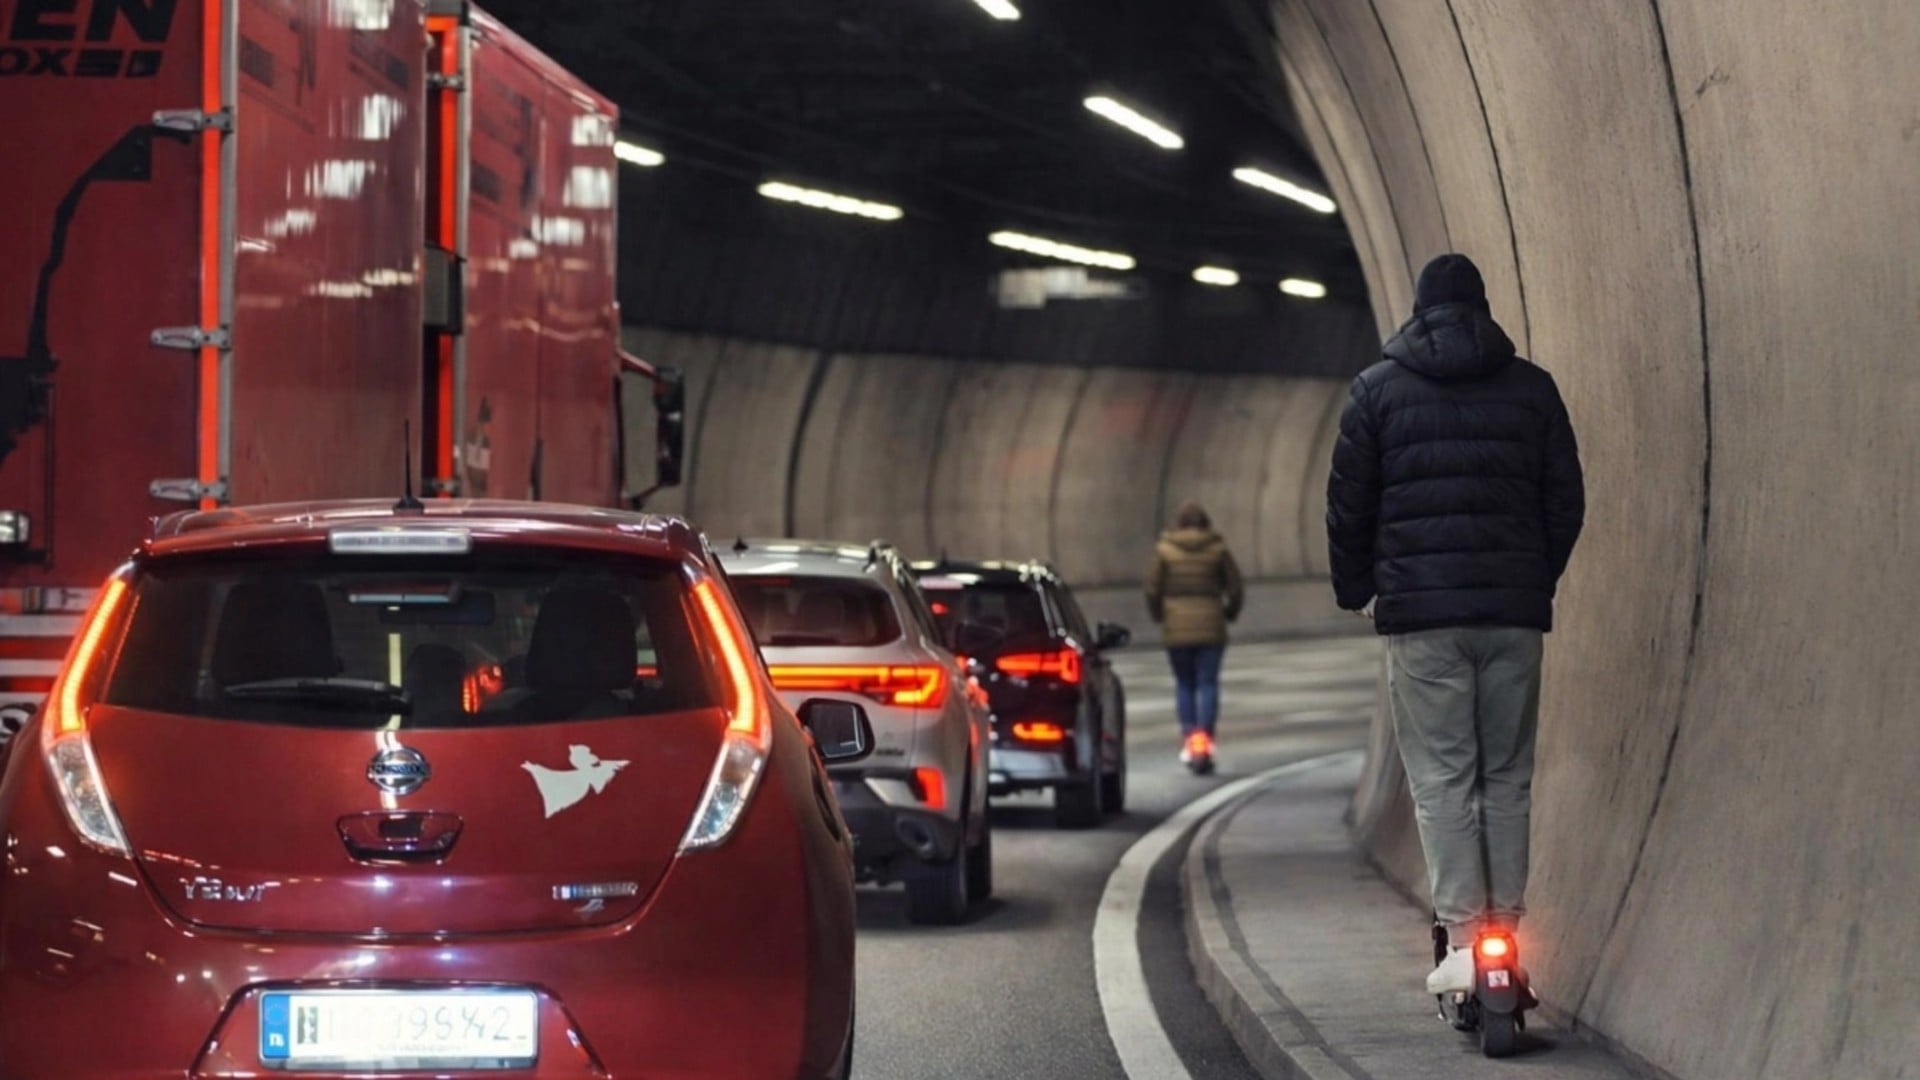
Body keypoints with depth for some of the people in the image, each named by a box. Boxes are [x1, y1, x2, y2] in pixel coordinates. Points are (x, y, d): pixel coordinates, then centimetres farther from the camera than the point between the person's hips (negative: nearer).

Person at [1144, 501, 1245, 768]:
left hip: (1176, 629, 0)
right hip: (1210, 628, 0)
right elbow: (1236, 588, 1)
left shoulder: (1165, 550, 0)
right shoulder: (1217, 550, 0)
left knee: (1184, 685, 10)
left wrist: (1158, 616, 15)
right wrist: (1229, 613, 19)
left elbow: (1153, 589, -2)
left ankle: (1188, 739, 3)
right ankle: (1203, 736, -14)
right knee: (1208, 684, 0)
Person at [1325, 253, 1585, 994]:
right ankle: (1507, 928, 4)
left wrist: (1356, 591, 17)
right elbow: (1567, 501, 10)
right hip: (1514, 610, 2)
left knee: (1441, 777, -3)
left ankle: (1463, 940, -11)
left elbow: (1348, 505, 4)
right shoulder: (1532, 388, 8)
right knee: (1508, 775, 8)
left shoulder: (1378, 390, 3)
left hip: (1419, 610, -2)